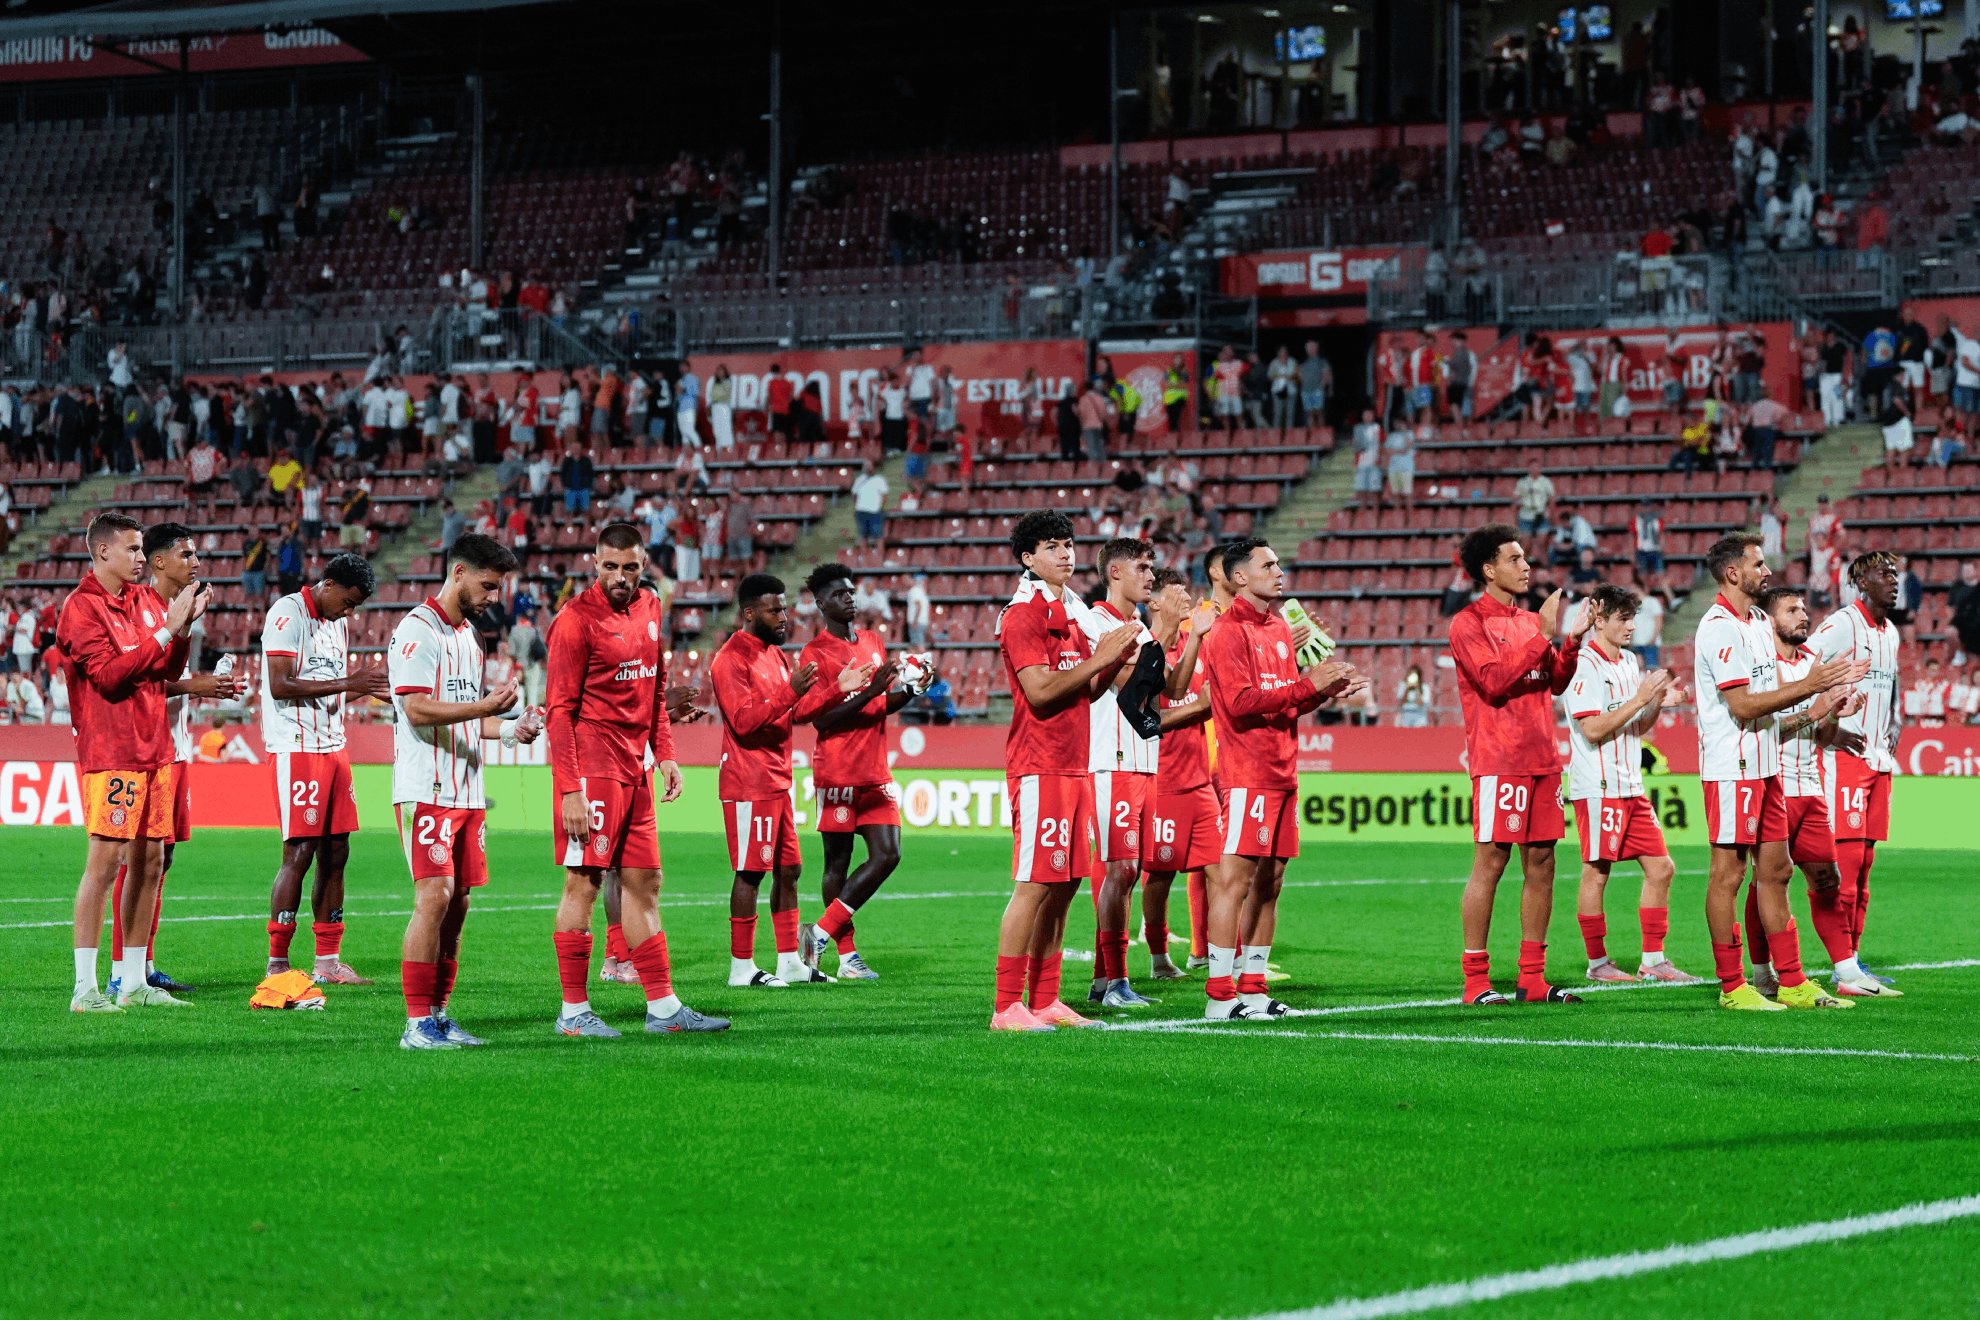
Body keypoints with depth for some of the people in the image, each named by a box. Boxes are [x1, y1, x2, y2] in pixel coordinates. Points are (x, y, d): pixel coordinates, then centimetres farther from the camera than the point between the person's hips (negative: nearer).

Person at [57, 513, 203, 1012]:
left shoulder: (145, 600, 15)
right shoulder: (81, 608, -8)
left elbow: (169, 671, 19)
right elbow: (109, 674, -18)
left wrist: (187, 624, 3)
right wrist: (165, 630, -16)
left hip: (154, 747, 8)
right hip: (110, 752, -8)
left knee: (150, 859, 9)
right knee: (104, 862, -10)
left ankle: (134, 982, 15)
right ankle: (85, 988, -7)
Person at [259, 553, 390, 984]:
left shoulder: (338, 623, 16)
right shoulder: (287, 615, -11)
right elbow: (281, 686, -19)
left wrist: (372, 687, 6)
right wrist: (348, 683, -21)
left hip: (333, 746, 9)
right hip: (295, 747, -9)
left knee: (335, 853, 7)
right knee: (299, 854, -10)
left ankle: (328, 962, 13)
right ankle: (276, 963, -5)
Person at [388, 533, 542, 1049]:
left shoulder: (468, 634, 19)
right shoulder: (418, 630, -9)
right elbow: (417, 709, -19)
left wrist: (511, 729, 10)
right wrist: (486, 706, -26)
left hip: (466, 790, 9)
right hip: (426, 789, -9)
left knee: (458, 901, 7)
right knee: (434, 896, -14)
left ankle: (438, 1015, 12)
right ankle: (417, 1022, -12)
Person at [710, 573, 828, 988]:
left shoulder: (775, 655, 16)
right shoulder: (730, 660, -13)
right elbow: (744, 720, -22)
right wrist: (789, 693, -28)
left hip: (777, 782, 9)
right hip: (749, 785, -9)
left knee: (788, 870, 11)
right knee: (751, 872, -6)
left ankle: (790, 961, 18)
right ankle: (741, 967, -1)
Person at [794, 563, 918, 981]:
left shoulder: (874, 643, 15)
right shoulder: (814, 654, -7)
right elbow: (823, 718, -15)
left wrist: (908, 691, 1)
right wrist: (870, 692, -23)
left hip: (875, 770, 7)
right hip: (837, 771, -7)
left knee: (888, 854, -1)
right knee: (838, 863, 1)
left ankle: (821, 932, 5)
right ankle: (847, 956, 7)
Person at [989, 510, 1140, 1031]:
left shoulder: (1072, 612, 19)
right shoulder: (1023, 616, -10)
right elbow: (1040, 691, -18)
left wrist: (1115, 659, 5)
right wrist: (1100, 658, -16)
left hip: (1076, 764, 9)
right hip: (1040, 767, -9)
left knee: (1064, 886, 9)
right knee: (1035, 885, -10)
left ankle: (1045, 1001, 14)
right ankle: (1007, 1007, -9)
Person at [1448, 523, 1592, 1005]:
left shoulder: (1531, 621, 18)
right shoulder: (1469, 624, -5)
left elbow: (1555, 684, 17)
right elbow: (1494, 681, -17)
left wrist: (1571, 640, 2)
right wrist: (1542, 636, -17)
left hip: (1542, 758, 7)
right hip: (1498, 760, -7)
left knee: (1540, 862, 6)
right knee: (1490, 862, -7)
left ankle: (1533, 978, 10)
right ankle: (1476, 980, -3)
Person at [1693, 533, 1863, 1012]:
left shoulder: (1759, 622, 16)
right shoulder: (1720, 627, -15)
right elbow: (1743, 705, -19)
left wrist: (1830, 682, 10)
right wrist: (1808, 687, -17)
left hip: (1764, 766, 10)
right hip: (1731, 769, -10)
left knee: (1775, 871, 11)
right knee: (1728, 874, -4)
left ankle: (1792, 983, 15)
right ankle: (1732, 987, 0)